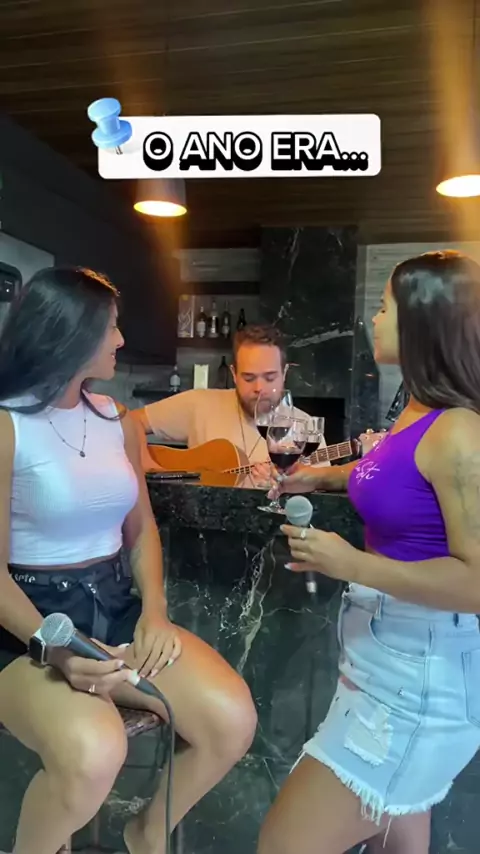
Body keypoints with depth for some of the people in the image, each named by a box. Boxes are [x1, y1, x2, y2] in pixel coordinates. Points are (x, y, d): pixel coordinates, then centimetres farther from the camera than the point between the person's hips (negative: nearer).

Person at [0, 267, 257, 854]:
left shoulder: (116, 421, 8)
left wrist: (154, 611, -2)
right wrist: (53, 647, -25)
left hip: (116, 606, 6)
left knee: (232, 718, -15)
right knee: (92, 754, -34)